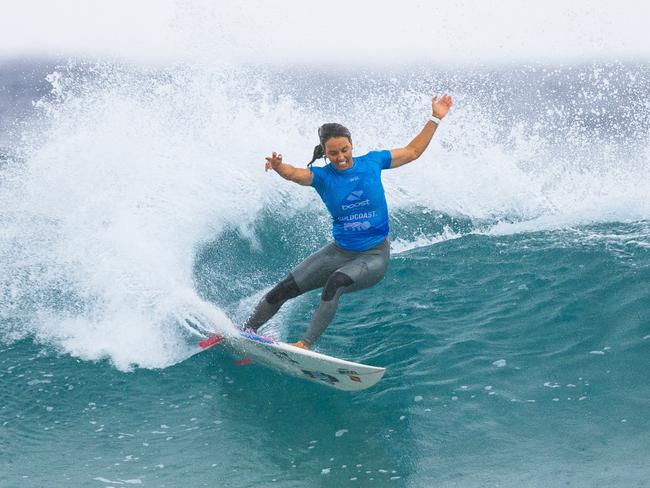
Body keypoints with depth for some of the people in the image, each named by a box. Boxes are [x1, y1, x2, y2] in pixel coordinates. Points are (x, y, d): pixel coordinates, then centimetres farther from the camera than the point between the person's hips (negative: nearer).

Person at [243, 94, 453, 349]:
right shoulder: (322, 176, -6)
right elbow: (296, 174, -29)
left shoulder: (371, 162, -4)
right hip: (339, 252, 2)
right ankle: (245, 331, 16)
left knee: (336, 282, -33)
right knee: (284, 289, -4)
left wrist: (435, 119, 5)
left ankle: (306, 343, -29)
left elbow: (412, 151, 8)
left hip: (374, 256, -2)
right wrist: (279, 167, -52)